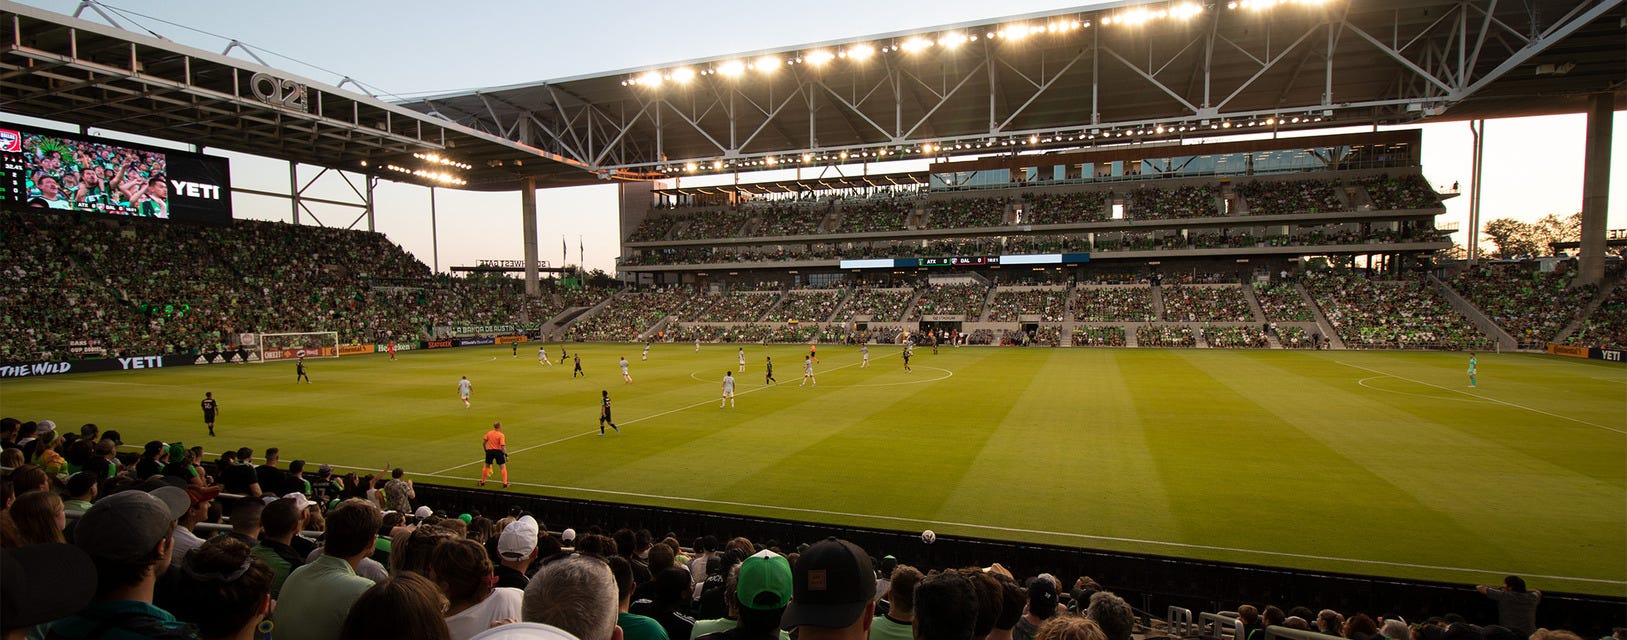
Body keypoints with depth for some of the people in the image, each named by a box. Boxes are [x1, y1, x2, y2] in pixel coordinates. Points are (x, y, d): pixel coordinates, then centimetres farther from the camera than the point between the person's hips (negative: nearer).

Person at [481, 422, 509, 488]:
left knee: (486, 466, 22)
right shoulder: (501, 435, -10)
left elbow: (483, 441, 6)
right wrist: (506, 455, -14)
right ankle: (505, 483, 0)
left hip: (489, 451, 4)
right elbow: (503, 446, -17)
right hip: (498, 451, -4)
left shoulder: (489, 433, 4)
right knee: (503, 467, 3)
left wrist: (486, 450, 20)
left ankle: (482, 482, 32)